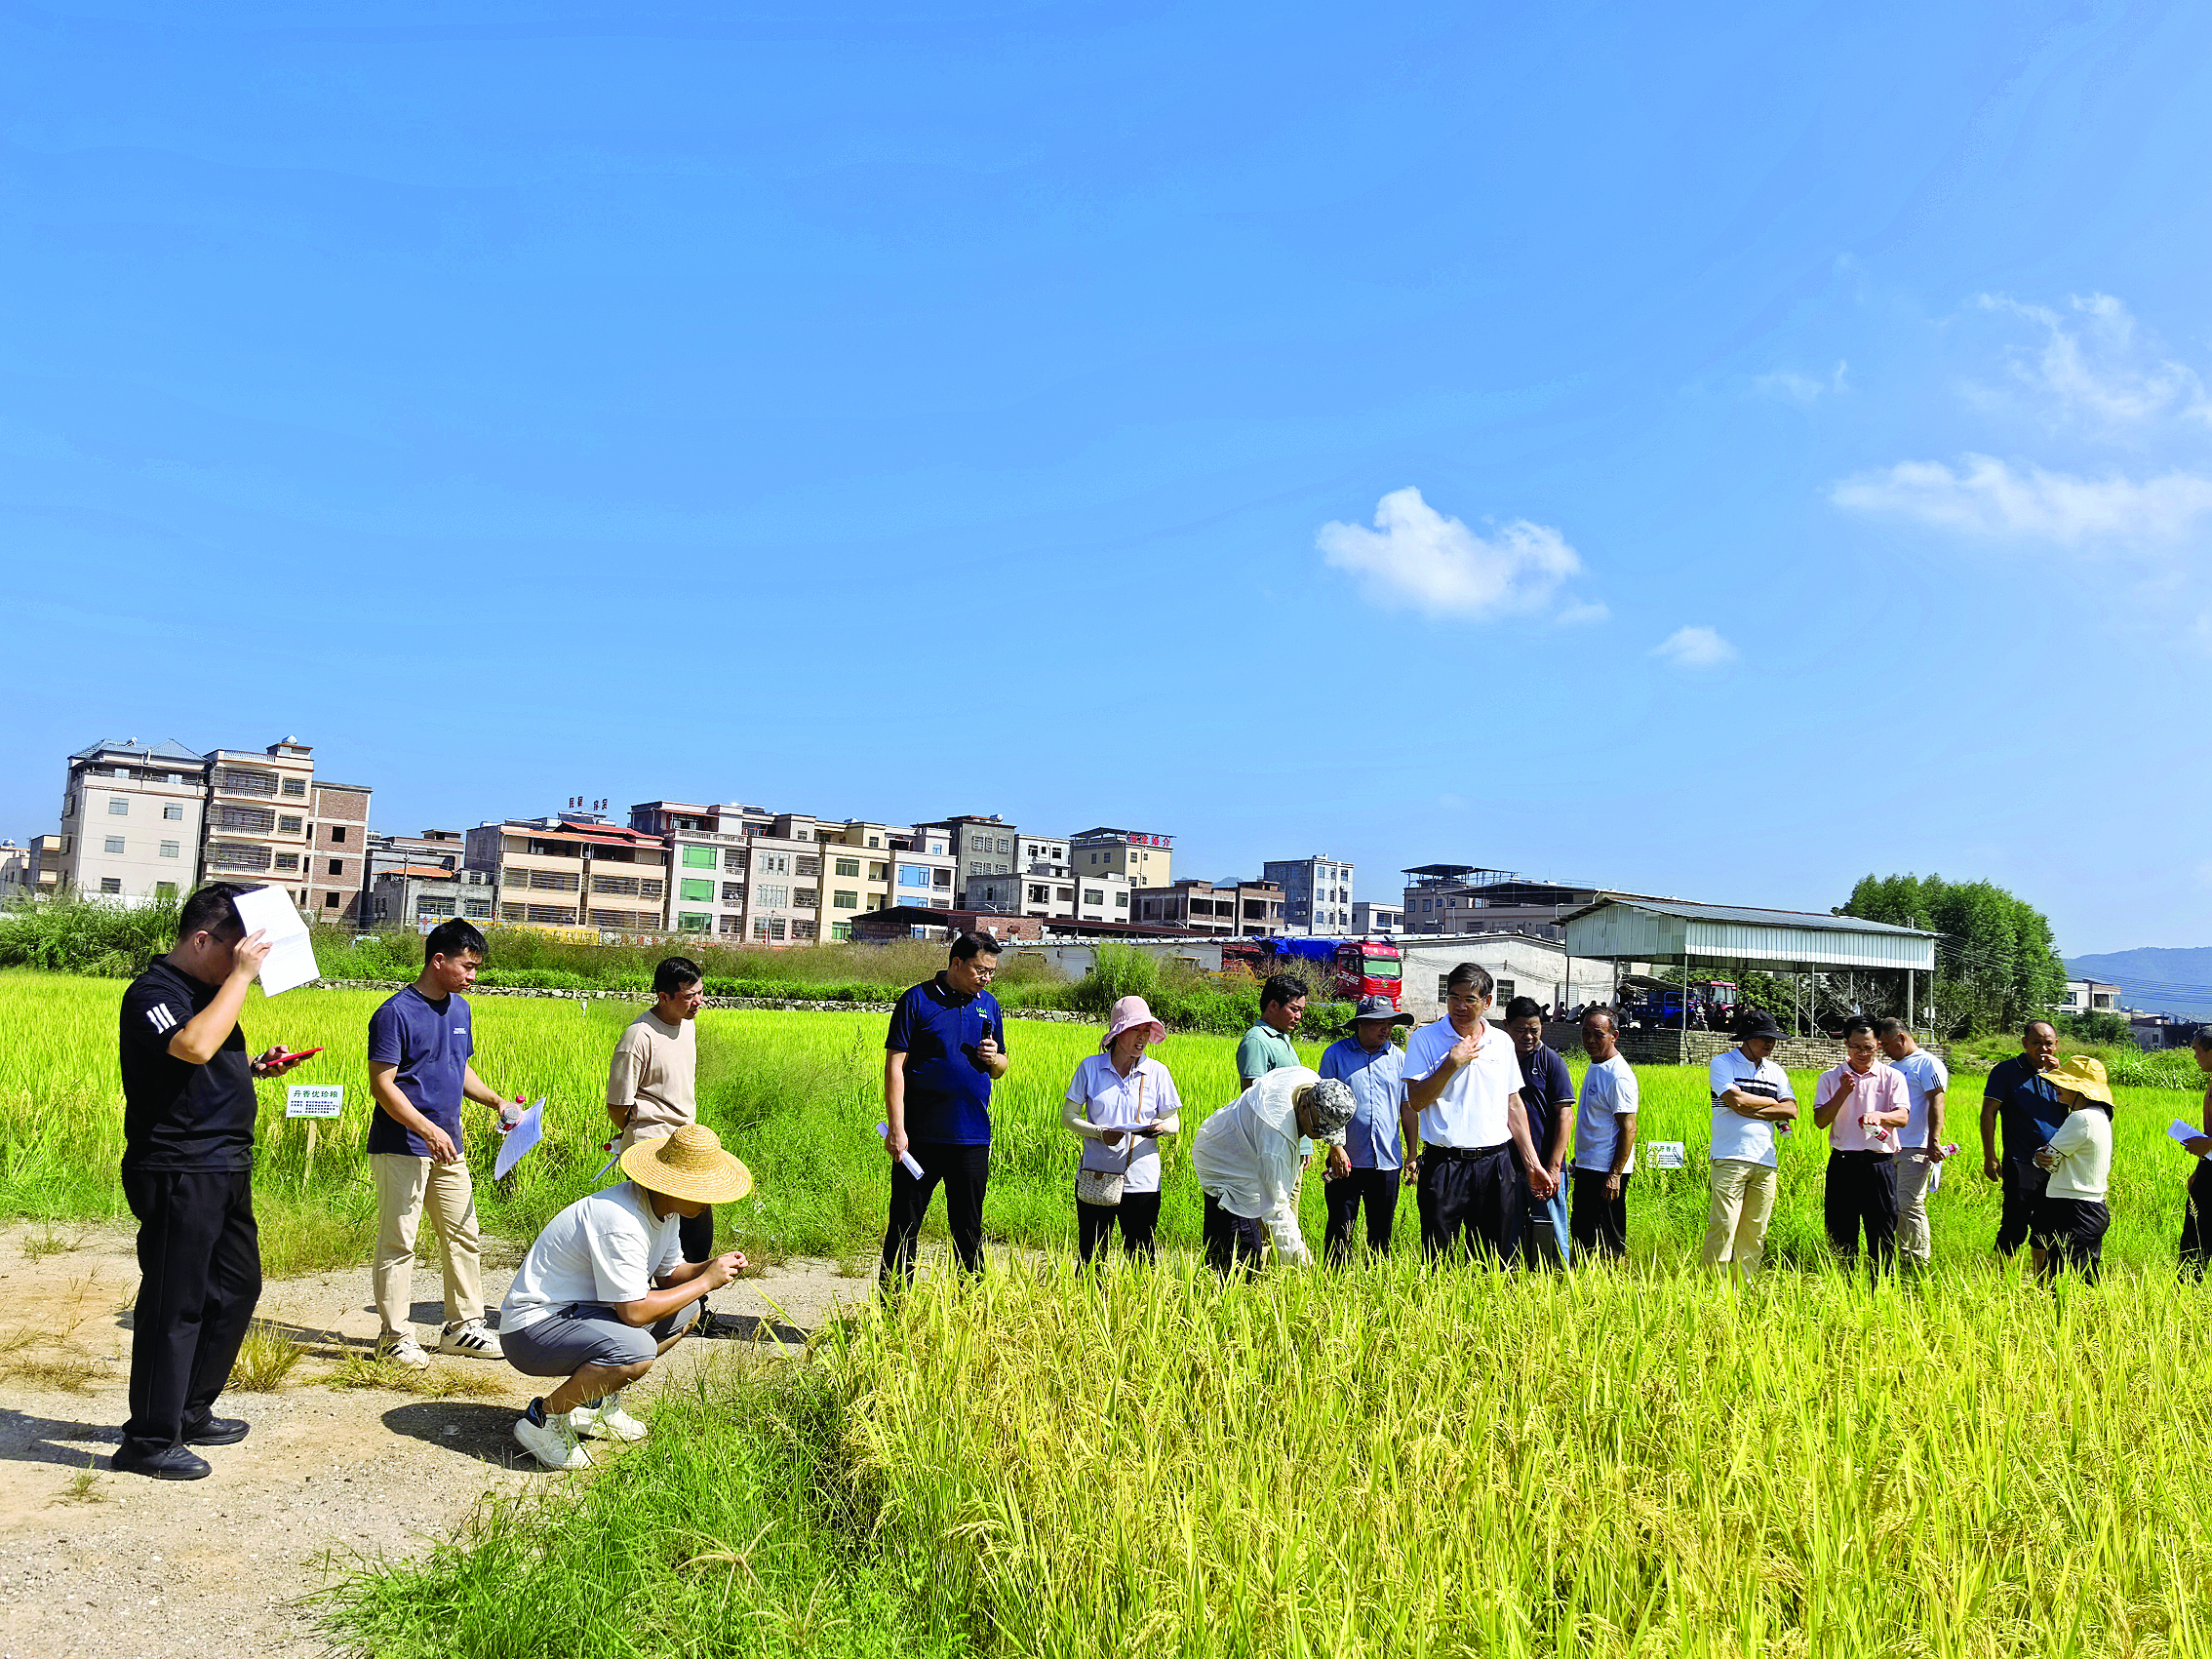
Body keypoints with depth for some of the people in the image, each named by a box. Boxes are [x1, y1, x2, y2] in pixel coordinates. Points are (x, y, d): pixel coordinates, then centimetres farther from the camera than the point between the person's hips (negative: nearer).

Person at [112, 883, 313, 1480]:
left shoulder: (209, 988, 14)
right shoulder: (153, 992, -14)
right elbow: (194, 1047, -33)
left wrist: (255, 1066, 10)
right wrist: (241, 975, -26)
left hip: (225, 1170, 10)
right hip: (177, 1175, -10)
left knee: (236, 1287, 16)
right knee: (175, 1303, -2)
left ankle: (190, 1412, 30)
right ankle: (148, 1440, 10)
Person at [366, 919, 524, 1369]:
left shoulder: (460, 1010, 11)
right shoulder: (396, 1013, -14)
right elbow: (382, 1085, -17)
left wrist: (497, 1101, 9)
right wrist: (428, 1130, -24)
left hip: (447, 1147, 8)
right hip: (401, 1147, -8)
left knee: (463, 1236, 11)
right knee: (398, 1242, 0)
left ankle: (463, 1326, 22)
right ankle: (396, 1336, 10)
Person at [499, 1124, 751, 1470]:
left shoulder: (666, 1209, 2)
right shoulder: (620, 1222, -29)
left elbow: (668, 1275, 15)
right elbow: (635, 1312, -29)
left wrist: (711, 1267, -5)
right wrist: (706, 1281, -19)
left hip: (581, 1311, 10)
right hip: (533, 1327, -10)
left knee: (687, 1310, 9)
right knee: (637, 1350, -34)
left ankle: (598, 1402, 12)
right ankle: (543, 1418, -9)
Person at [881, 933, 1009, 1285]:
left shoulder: (989, 1005, 12)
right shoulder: (917, 1001, -4)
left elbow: (1001, 1068, 21)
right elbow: (894, 1065, -7)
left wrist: (994, 1059, -4)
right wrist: (896, 1128, -13)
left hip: (972, 1139, 4)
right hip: (920, 1136, -4)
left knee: (969, 1232, 11)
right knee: (904, 1228, 4)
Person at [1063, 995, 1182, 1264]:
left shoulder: (1157, 1072, 4)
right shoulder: (1090, 1067, 2)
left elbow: (1173, 1121, 10)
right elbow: (1067, 1116, 4)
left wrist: (1160, 1127, -14)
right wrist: (1100, 1132, -14)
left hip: (1142, 1181, 0)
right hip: (1095, 1180, 0)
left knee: (1140, 1259, 4)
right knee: (1090, 1258, 4)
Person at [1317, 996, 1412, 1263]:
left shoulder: (1398, 1058, 8)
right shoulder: (1336, 1054, -1)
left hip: (1388, 1161, 3)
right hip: (1347, 1160, -3)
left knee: (1382, 1230, 10)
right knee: (1340, 1231, 0)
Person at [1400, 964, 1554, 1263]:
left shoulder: (1502, 1042, 10)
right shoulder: (1425, 1039, -1)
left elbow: (1514, 1106, 15)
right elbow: (1416, 1101, -8)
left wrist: (1532, 1164, 12)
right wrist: (1453, 1063, -15)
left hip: (1496, 1164, 3)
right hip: (1444, 1164, -3)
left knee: (1495, 1260, 8)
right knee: (1438, 1261, 0)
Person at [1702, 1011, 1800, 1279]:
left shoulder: (1775, 1071, 17)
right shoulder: (1722, 1063, 1)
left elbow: (1791, 1110, 5)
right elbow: (1736, 1100, -13)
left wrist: (1750, 1109, -6)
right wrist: (1772, 1103, 1)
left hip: (1766, 1162, 5)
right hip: (1730, 1159, -5)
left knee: (1755, 1231, 6)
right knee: (1723, 1227, -10)